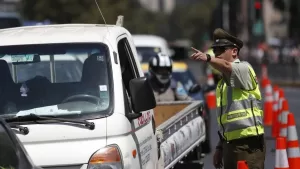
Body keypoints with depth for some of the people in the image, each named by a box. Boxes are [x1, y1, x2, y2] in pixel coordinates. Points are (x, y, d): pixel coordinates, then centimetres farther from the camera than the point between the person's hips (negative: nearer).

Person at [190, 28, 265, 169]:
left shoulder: (244, 69, -5)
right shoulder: (222, 81, 21)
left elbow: (227, 67, -30)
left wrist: (208, 58, -49)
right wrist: (220, 147, 23)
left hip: (248, 143, -9)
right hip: (230, 144, 9)